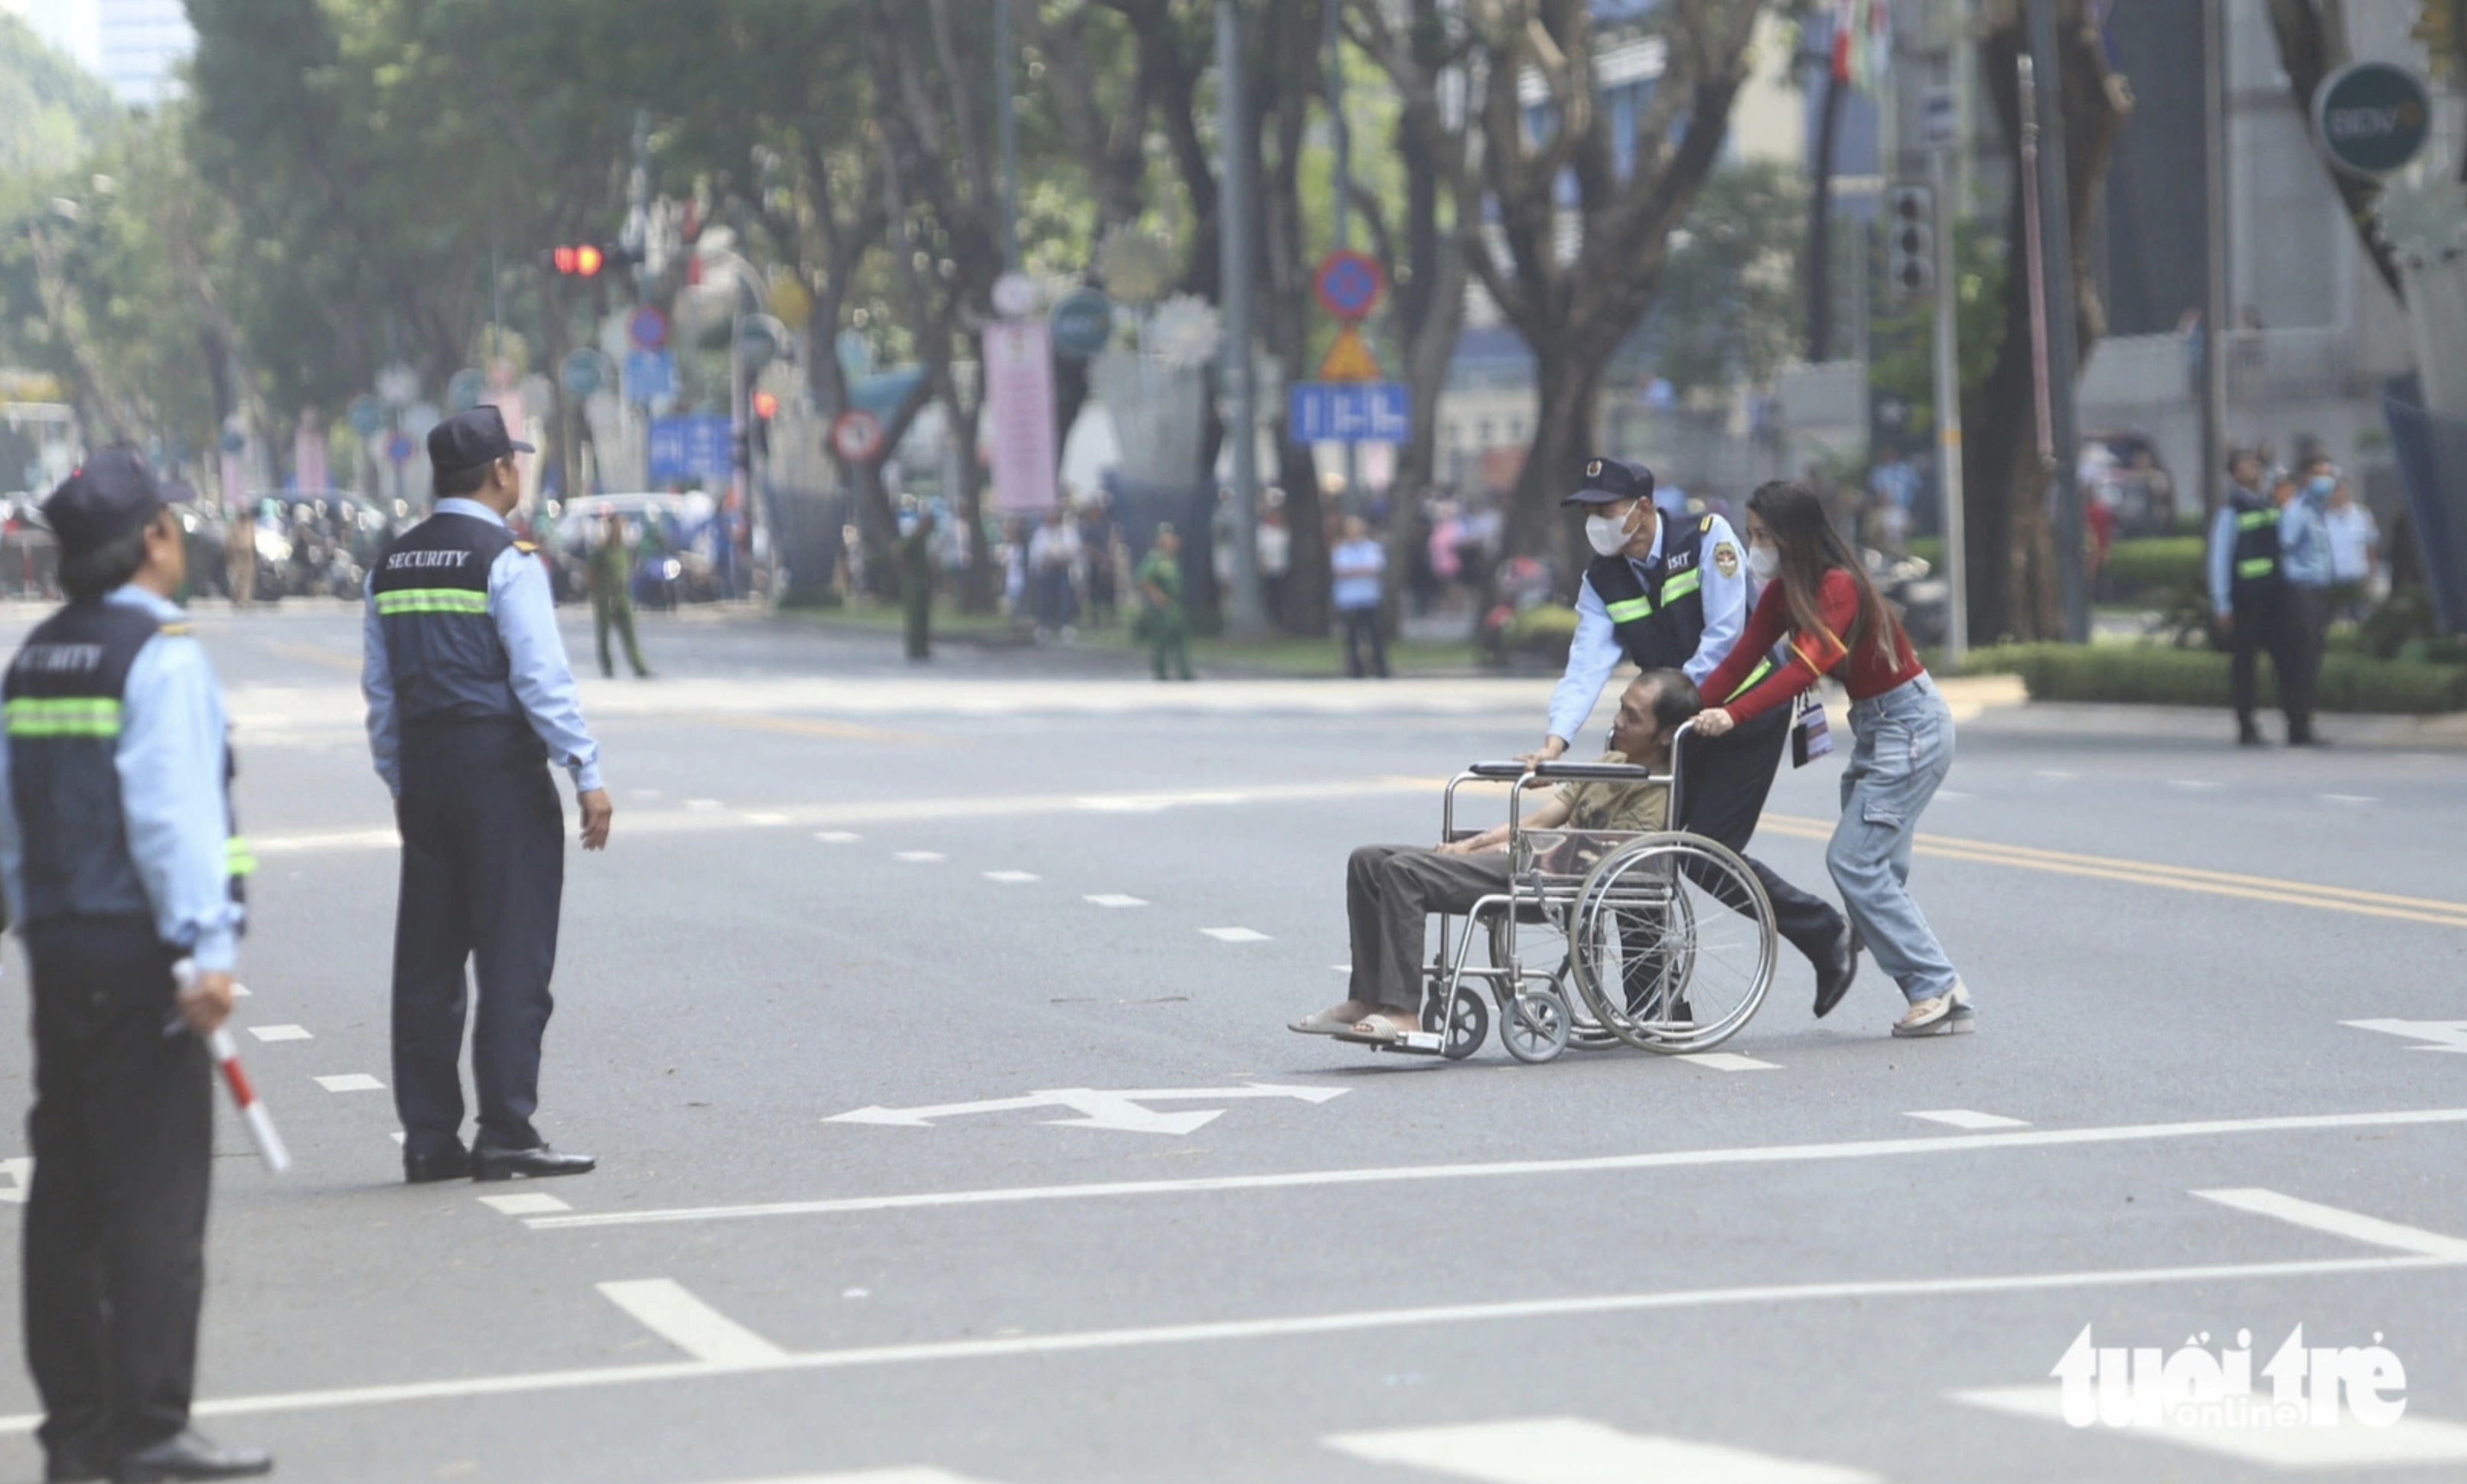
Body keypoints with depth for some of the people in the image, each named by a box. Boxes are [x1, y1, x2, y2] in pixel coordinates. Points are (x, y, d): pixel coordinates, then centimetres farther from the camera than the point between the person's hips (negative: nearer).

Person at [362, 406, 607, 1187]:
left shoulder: (392, 565, 11)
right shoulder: (507, 560, -10)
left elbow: (380, 686, 15)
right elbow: (543, 678, -14)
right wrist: (587, 776, -11)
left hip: (424, 773, 7)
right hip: (503, 770, -7)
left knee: (428, 961, 9)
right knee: (513, 956, -4)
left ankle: (429, 1137, 10)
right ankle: (505, 1135, -6)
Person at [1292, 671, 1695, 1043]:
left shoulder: (1655, 797, -9)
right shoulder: (1612, 762, 21)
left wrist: (1505, 849, -9)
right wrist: (1471, 845, 6)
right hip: (1519, 861, 10)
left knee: (1403, 870, -26)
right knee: (1368, 861, -1)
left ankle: (1401, 1012, -27)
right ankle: (1367, 1001, -4)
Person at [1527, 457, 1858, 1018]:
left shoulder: (1706, 537, -15)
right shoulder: (1602, 581, -1)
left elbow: (1724, 636, -21)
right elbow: (1587, 665, -13)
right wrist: (1557, 737, -29)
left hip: (1746, 710, -6)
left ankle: (1825, 935, 6)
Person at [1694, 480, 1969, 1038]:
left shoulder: (1838, 587, -21)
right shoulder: (1782, 593, 6)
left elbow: (1807, 667, -32)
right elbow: (1739, 663, 3)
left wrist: (1731, 716, -39)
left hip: (1912, 726, -9)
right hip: (1876, 726, 9)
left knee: (1855, 861, -13)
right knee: (1875, 868, 5)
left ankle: (1937, 988, -9)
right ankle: (1943, 998, 5)